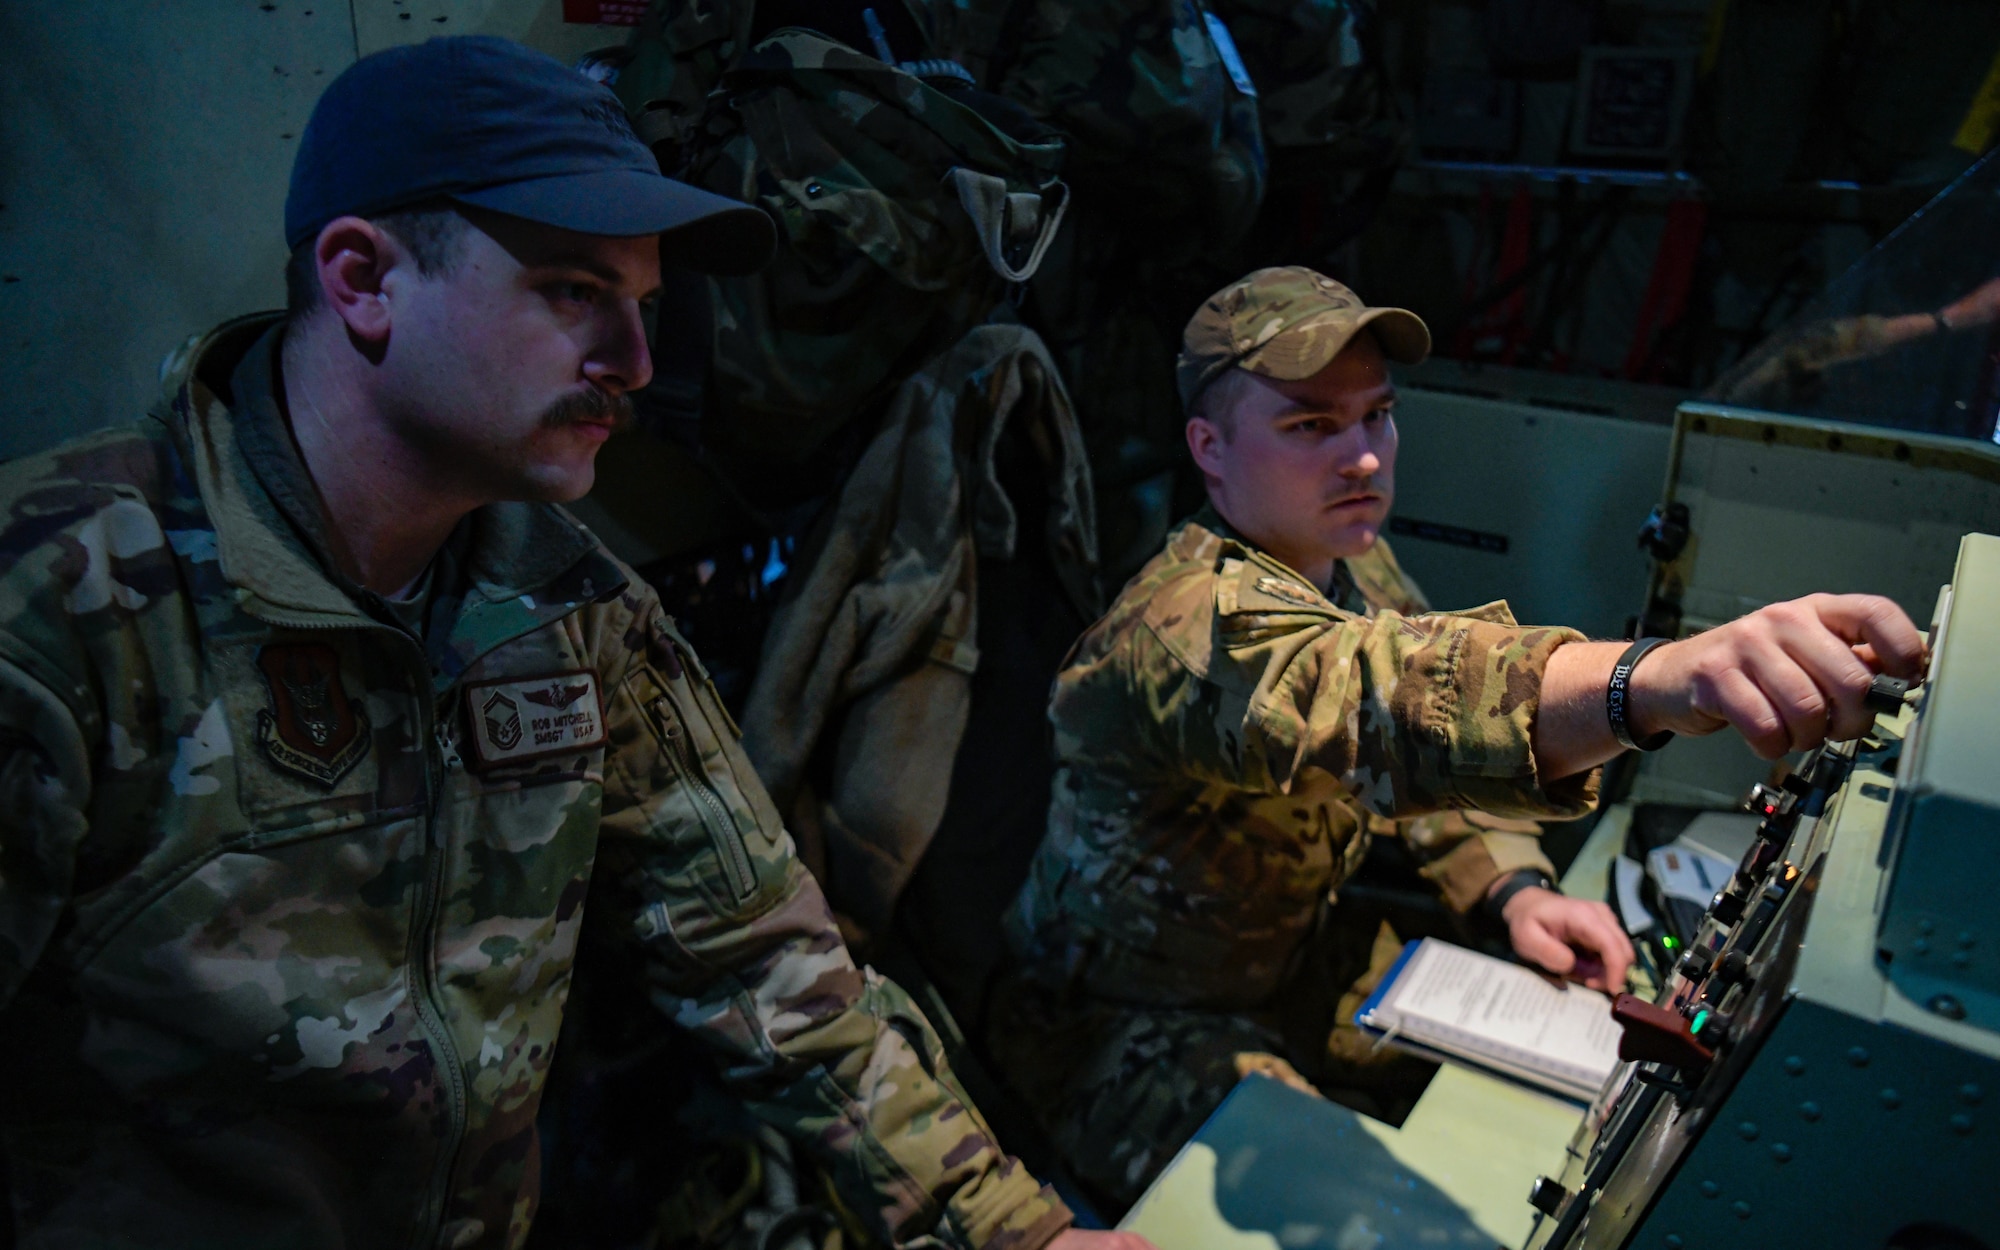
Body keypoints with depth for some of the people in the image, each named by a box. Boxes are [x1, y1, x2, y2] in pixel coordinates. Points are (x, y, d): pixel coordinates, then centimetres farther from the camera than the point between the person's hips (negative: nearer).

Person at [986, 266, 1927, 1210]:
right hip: (1136, 1038, -8)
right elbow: (1378, 693, -52)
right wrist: (1657, 679, -68)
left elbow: (1430, 756, 7)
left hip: (1295, 968, 8)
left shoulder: (1351, 562, -1)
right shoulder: (1197, 620, -31)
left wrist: (1514, 890, -12)